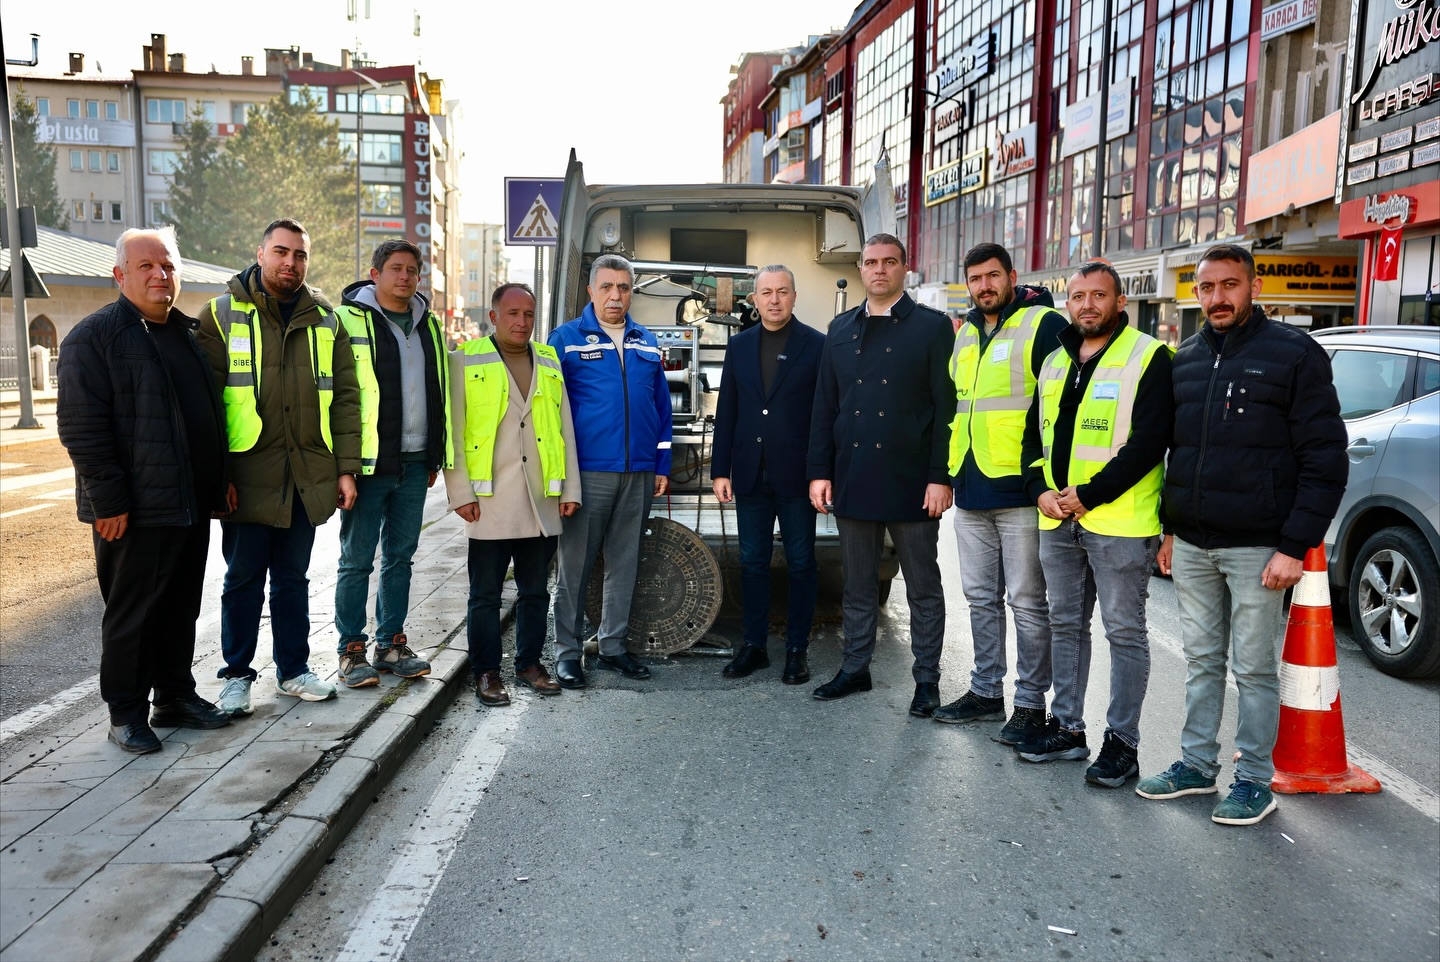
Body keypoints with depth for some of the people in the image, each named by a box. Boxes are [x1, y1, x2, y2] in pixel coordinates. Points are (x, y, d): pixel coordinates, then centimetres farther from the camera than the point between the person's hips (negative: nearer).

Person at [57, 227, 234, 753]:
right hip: (136, 510, -7)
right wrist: (109, 501, -18)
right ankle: (126, 714, 15)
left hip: (192, 505, 7)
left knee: (182, 608, 14)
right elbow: (82, 428, -13)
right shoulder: (94, 336, -7)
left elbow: (212, 413, 22)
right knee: (132, 613, 2)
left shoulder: (188, 334, 15)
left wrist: (222, 479, 16)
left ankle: (176, 697, 27)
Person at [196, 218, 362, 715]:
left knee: (292, 578, 14)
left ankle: (294, 669, 26)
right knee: (243, 578, 7)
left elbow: (344, 398, 8)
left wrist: (346, 468, 2)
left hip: (308, 478, 3)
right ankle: (237, 674, 22)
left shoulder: (325, 321, 9)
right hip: (248, 475, -3)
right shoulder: (223, 315, 0)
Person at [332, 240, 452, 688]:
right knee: (357, 560, 2)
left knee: (400, 556, 13)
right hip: (369, 463, -5)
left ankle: (392, 643, 23)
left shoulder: (428, 325, 14)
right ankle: (352, 650, 13)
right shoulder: (349, 320, -4)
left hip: (414, 463, 6)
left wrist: (436, 456, 16)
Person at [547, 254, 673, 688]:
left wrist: (662, 465, 9)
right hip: (587, 470, -4)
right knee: (575, 564, 2)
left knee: (624, 563, 11)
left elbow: (661, 406, 14)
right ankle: (567, 651, 13)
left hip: (639, 473, 4)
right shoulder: (567, 339, 0)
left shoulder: (647, 343, 13)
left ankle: (613, 645, 23)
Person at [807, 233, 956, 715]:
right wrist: (819, 471, 4)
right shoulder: (841, 330, 11)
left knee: (923, 588, 7)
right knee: (857, 585, 14)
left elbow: (946, 408, -6)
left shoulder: (933, 327, -2)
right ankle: (855, 668, 27)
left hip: (911, 483, -4)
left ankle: (927, 679, 18)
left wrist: (941, 477, -12)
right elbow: (824, 405, 10)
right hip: (852, 480, 4)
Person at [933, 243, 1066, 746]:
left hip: (1020, 491, -7)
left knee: (1026, 601, 1)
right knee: (980, 597, 15)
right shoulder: (964, 334, 16)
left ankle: (1031, 702, 13)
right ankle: (986, 691, 27)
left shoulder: (1045, 325, -6)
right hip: (970, 493, 7)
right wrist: (948, 469, 18)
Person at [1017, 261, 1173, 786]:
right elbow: (1035, 433, 18)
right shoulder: (1055, 363, 16)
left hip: (1118, 522, -7)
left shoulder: (1148, 357, -6)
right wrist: (1041, 490, 0)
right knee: (1065, 624, 14)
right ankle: (1066, 728, 26)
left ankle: (1122, 741, 11)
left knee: (1124, 632, 1)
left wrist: (1088, 495, -16)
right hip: (1058, 522, 7)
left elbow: (1149, 442, -15)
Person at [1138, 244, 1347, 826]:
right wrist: (1170, 528, 14)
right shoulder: (1186, 358, 12)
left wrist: (1294, 546, -14)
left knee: (1253, 668, 4)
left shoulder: (1294, 353, -6)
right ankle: (1197, 765, 25)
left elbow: (1326, 460, -8)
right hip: (1191, 546, 5)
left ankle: (1255, 782, 17)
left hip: (1257, 548, -5)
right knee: (1201, 661, 13)